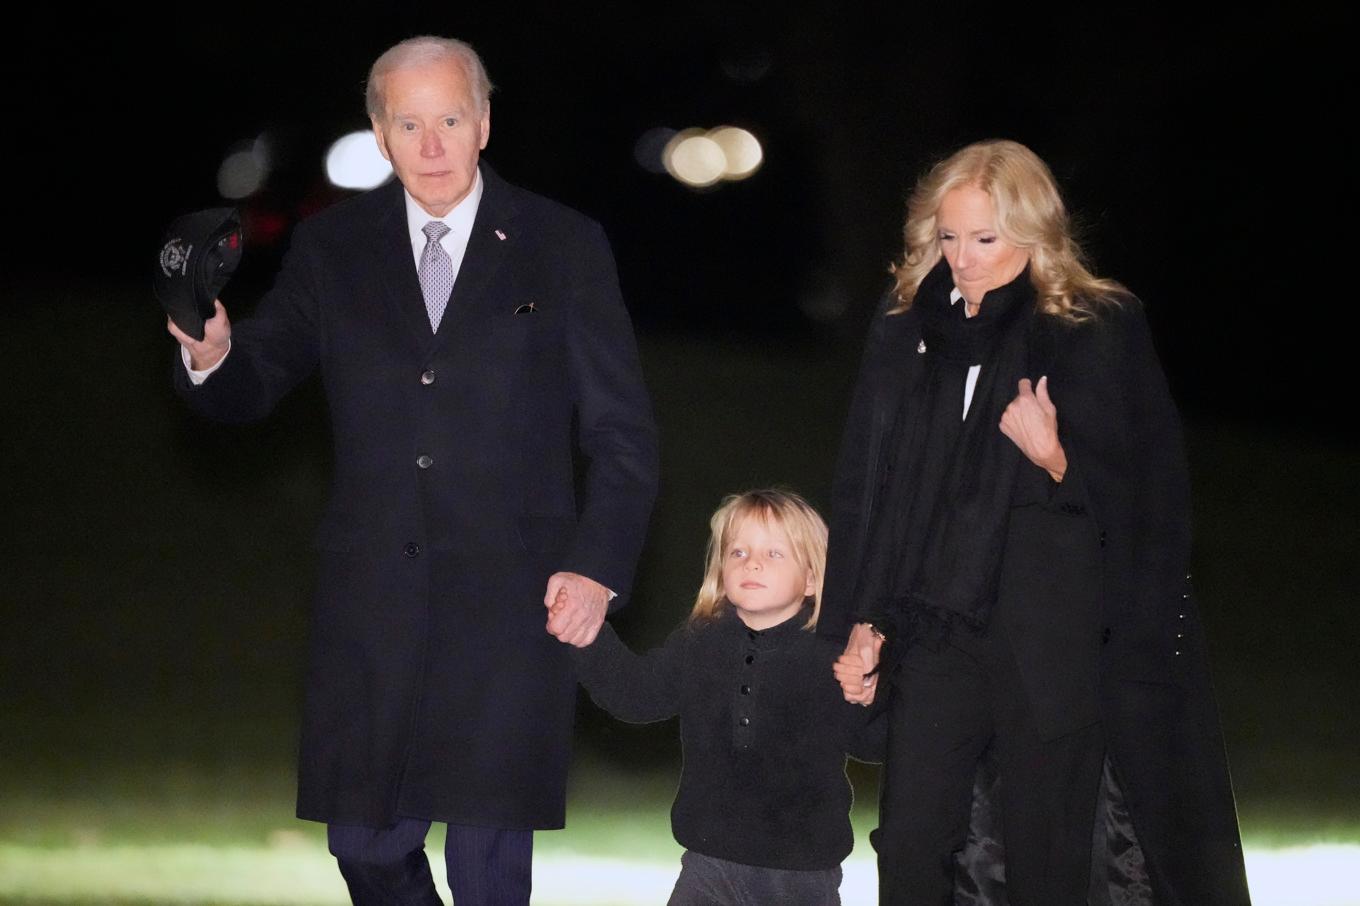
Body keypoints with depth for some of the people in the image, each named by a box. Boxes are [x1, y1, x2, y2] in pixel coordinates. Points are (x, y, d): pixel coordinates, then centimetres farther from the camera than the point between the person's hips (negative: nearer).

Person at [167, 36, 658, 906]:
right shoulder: (333, 247, 8)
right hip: (375, 599, 2)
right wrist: (213, 354, -16)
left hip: (510, 601, -2)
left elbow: (623, 433, 3)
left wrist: (599, 566, -9)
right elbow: (253, 387, 8)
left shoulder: (565, 248, 2)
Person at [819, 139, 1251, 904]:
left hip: (1055, 638, -4)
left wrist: (1056, 459, -19)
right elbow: (864, 488, 12)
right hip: (938, 630, 4)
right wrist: (862, 624, 9)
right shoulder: (909, 329, 7)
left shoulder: (1102, 331, -3)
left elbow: (1146, 501, -1)